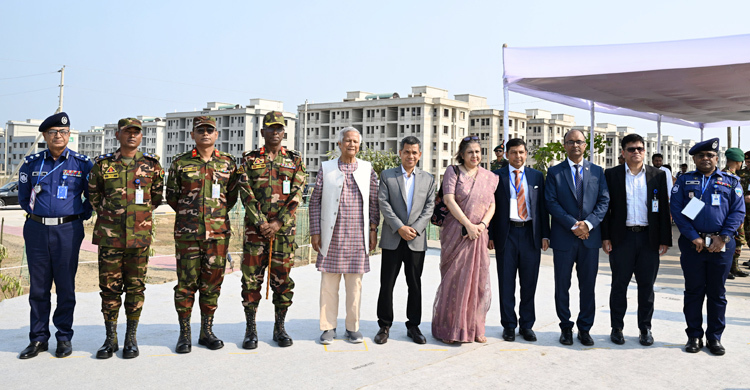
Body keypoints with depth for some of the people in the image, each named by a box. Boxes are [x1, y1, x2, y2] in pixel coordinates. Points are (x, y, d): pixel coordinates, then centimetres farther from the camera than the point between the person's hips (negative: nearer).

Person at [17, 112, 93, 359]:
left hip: (68, 230, -2)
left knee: (66, 286, 3)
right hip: (36, 230, 2)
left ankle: (64, 337, 13)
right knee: (38, 286, 6)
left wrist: (81, 216, 4)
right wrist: (35, 214, 12)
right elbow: (23, 197, 20)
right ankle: (38, 338, 16)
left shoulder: (82, 164, 1)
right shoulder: (31, 164, 7)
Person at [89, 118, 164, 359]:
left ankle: (131, 338, 16)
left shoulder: (152, 164, 3)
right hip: (109, 235, 1)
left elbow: (157, 195, 15)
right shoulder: (103, 164, 4)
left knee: (135, 287, 5)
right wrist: (106, 214, 11)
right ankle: (110, 339, 15)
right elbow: (93, 194, 17)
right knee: (109, 286, 4)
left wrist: (143, 214, 10)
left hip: (139, 234, 0)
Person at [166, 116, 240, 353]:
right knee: (186, 283, 1)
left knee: (212, 283, 7)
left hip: (218, 233, 1)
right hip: (187, 233, -1)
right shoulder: (180, 163, 4)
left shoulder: (228, 162, 7)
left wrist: (218, 215, 10)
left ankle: (207, 331, 18)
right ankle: (184, 334, 12)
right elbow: (171, 196, 11)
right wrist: (189, 216, 10)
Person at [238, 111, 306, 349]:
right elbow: (247, 195, -2)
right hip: (255, 228, 0)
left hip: (284, 229, 0)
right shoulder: (249, 160, 7)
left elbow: (295, 197, -2)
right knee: (251, 278, 1)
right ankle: (251, 329, 13)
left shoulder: (295, 161, 7)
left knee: (283, 279, 5)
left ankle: (280, 328, 17)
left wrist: (278, 223, -13)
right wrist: (261, 223, -13)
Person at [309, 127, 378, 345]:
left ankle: (353, 327, 17)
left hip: (358, 236, 1)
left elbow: (374, 202, 12)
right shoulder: (326, 168, 6)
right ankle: (328, 327, 13)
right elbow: (315, 201, 5)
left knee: (355, 283, 5)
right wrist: (315, 232, 0)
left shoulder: (367, 169, 9)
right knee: (329, 283, 2)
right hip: (332, 235, -1)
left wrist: (373, 229, 5)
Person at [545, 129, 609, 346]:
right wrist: (573, 225, -14)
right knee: (562, 286, 5)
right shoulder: (554, 172, 3)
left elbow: (604, 201, 3)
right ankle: (566, 328, 18)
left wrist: (588, 223, -12)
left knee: (588, 286, 6)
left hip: (590, 237, 2)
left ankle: (585, 328, 18)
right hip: (563, 238, -1)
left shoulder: (597, 171, 10)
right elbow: (551, 202, -5)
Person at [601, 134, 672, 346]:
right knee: (619, 285, 5)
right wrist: (605, 237, -5)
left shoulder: (658, 175, 7)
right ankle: (617, 327, 16)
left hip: (649, 237, 1)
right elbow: (605, 207, 2)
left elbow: (664, 209, 6)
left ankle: (645, 329, 19)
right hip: (621, 238, -1)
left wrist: (664, 240, 1)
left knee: (647, 286, 7)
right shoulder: (611, 175, 3)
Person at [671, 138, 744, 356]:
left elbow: (738, 211, 2)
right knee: (693, 292, 6)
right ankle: (694, 336, 16)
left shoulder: (731, 181, 9)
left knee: (717, 293, 8)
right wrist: (694, 238, -11)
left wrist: (723, 238, -10)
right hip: (692, 245, 0)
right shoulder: (684, 181, 8)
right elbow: (676, 210, -2)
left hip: (721, 246, 0)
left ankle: (715, 337, 18)